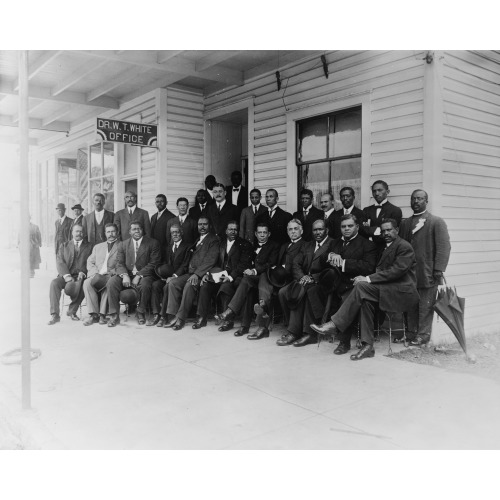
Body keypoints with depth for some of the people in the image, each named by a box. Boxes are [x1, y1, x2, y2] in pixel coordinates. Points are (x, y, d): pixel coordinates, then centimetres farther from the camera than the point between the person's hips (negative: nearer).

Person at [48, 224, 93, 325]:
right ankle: (54, 315, -27)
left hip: (80, 276, -2)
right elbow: (59, 262, 4)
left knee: (80, 285, -36)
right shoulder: (64, 246, 18)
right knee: (54, 283, -29)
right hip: (65, 276, 2)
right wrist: (66, 275, -12)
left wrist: (82, 273, -13)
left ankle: (72, 311, -15)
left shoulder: (89, 246, 15)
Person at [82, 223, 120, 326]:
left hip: (112, 276, -3)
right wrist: (95, 273, -2)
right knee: (87, 283, -29)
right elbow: (90, 263, 18)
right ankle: (93, 314, -28)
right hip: (97, 276, 4)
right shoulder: (97, 247, 28)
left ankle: (102, 314, -28)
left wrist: (112, 272, -14)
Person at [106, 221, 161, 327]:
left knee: (145, 285, -36)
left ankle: (140, 313, -10)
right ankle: (114, 315, -15)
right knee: (111, 282, -23)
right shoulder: (123, 244, 14)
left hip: (144, 275, -3)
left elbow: (153, 264, -6)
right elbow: (119, 263, 7)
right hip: (126, 274, 3)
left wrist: (139, 275, -17)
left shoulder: (153, 243, 3)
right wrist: (125, 275, -15)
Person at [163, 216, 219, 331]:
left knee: (189, 285, -32)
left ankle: (181, 318, -27)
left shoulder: (213, 240, 0)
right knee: (173, 283, -15)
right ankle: (174, 316, -16)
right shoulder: (196, 240, 25)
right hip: (190, 273, 7)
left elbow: (210, 261, -13)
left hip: (202, 274, -7)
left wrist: (197, 274, -21)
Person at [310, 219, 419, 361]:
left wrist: (368, 279, -21)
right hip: (389, 289, 8)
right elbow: (380, 270, 16)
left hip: (403, 292, -7)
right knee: (366, 300, -23)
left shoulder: (404, 246, -5)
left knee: (362, 287, -25)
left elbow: (397, 270, -18)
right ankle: (367, 346, -21)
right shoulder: (386, 248, 24)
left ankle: (334, 324, -24)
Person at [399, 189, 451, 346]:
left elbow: (444, 247, -7)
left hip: (427, 273, -4)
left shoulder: (437, 222, -1)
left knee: (426, 306, 2)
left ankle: (423, 334, 12)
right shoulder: (405, 223, 15)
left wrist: (438, 270, -13)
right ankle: (412, 332, 20)